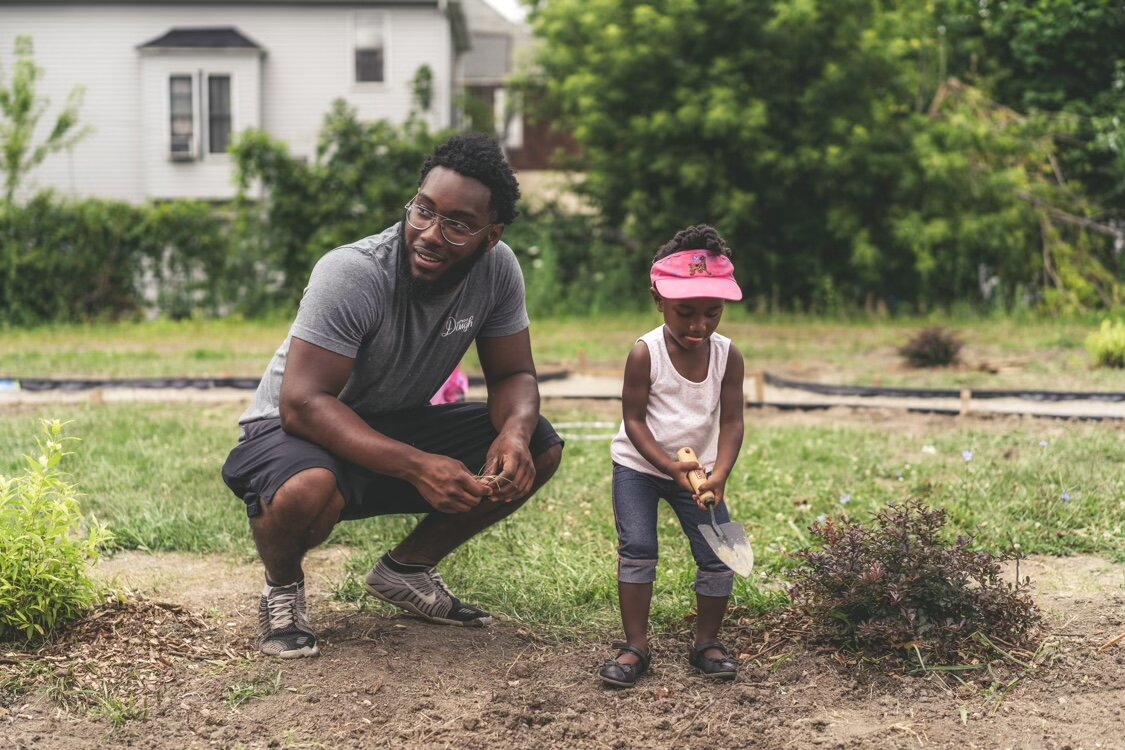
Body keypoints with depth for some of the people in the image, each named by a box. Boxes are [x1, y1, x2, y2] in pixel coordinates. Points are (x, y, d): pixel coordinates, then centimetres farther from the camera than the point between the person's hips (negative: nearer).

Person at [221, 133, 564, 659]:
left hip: (398, 426, 6)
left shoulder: (497, 269, -13)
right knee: (309, 489, -40)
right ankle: (282, 587, -3)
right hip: (298, 429, -6)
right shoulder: (352, 274, -29)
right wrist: (416, 466, -43)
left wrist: (514, 433, -29)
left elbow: (513, 375, -4)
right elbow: (302, 404, -33)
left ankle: (406, 570, 9)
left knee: (538, 450, -9)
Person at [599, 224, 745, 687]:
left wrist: (719, 473, -26)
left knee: (718, 555, -3)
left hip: (697, 470, 3)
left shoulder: (728, 355, -10)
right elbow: (633, 420, -16)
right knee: (636, 550, -11)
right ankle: (635, 646, -1)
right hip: (638, 464, -3)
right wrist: (669, 464, -27)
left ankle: (707, 643, 14)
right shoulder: (645, 353, -19)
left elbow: (731, 422, -11)